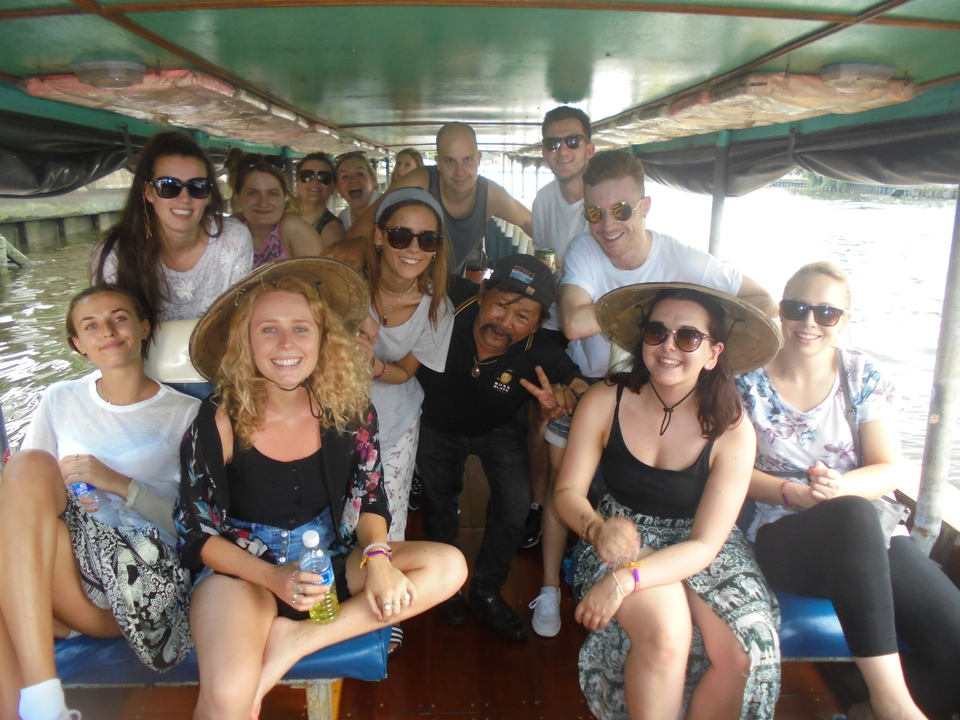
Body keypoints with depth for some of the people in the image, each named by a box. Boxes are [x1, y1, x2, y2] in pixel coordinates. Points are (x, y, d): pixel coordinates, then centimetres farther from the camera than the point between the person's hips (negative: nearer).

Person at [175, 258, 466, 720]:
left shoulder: (350, 408, -8)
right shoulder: (219, 422, -13)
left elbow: (370, 499, 2)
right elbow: (196, 533, -6)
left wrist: (377, 557, -20)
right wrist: (275, 578, -22)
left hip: (329, 563, 5)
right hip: (241, 569, -4)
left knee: (448, 567, -18)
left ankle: (295, 640, -16)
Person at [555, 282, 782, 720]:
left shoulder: (732, 430, -16)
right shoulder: (604, 402, -15)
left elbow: (704, 544, -18)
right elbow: (567, 492, -9)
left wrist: (626, 579, -32)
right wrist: (599, 529, -31)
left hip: (696, 551, 1)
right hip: (623, 538, -1)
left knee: (742, 654, -22)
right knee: (664, 631, -29)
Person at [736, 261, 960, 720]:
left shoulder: (863, 375, 7)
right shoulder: (748, 380, 0)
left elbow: (890, 469, 3)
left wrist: (841, 486, -19)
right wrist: (792, 492, -19)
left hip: (871, 531, 3)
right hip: (783, 536, -3)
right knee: (852, 514, -38)